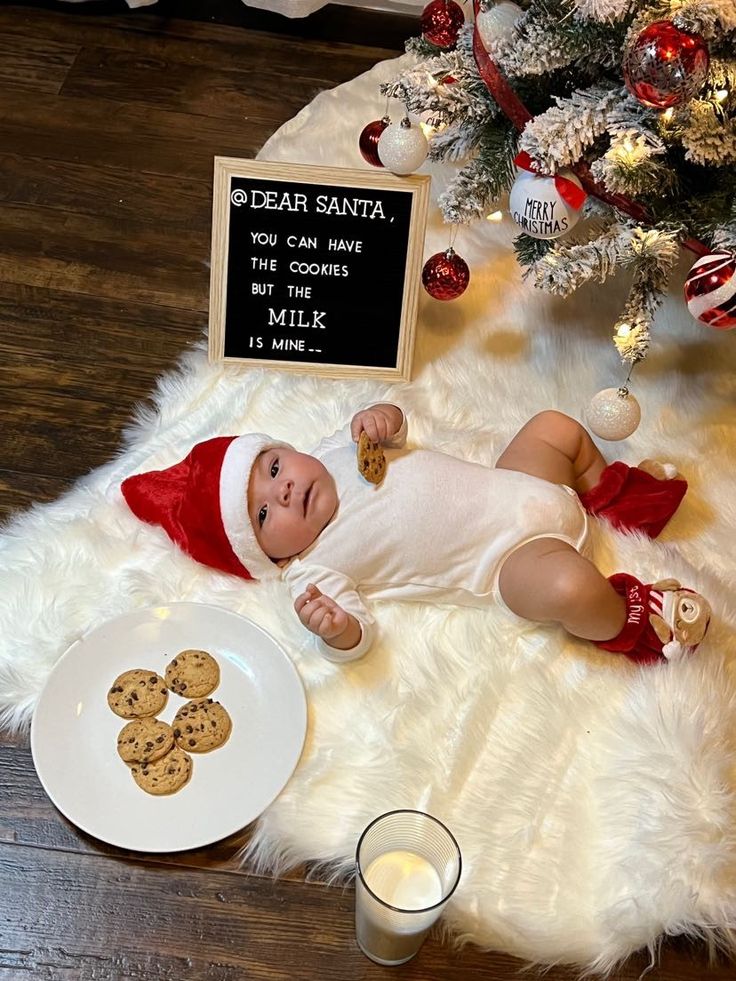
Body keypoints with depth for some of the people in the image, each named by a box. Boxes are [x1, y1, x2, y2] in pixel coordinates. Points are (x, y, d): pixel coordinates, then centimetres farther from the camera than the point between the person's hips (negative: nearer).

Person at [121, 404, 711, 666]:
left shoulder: (336, 452, 3)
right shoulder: (311, 571, -14)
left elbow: (394, 430, 17)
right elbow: (356, 636, -20)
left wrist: (380, 420, -8)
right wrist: (334, 632, -45)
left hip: (512, 489, 7)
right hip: (508, 561, -7)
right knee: (570, 589, -34)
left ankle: (611, 493, 33)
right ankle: (635, 619, -1)